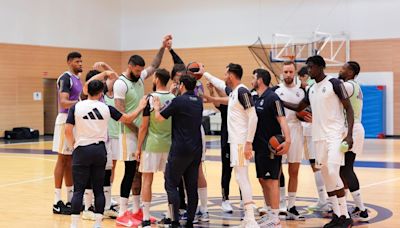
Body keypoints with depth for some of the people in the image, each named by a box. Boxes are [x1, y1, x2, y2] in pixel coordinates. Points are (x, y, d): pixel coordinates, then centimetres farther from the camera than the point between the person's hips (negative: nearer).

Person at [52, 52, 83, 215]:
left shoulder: (77, 79, 16)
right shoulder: (65, 78, -13)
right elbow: (63, 102, -23)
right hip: (66, 120, -9)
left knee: (71, 160, 11)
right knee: (62, 159, -6)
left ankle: (70, 200, 17)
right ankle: (57, 202, -1)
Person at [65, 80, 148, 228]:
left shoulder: (76, 107, -3)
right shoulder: (106, 108, 2)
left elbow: (68, 130, -8)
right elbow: (128, 119, 11)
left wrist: (72, 146, 8)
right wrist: (140, 107, 26)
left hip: (82, 150, -2)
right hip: (100, 150, 2)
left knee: (78, 189, 1)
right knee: (98, 189, 10)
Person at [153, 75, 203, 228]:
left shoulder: (179, 101, -10)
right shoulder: (198, 102, 10)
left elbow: (159, 117, -6)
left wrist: (157, 106, 14)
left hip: (180, 150, -6)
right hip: (196, 149, 6)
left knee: (171, 185, 0)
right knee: (192, 187, 8)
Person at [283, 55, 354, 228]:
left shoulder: (334, 83, -8)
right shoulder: (311, 90, 14)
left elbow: (349, 109, -10)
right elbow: (298, 108, 28)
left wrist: (349, 134, -19)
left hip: (335, 135, -7)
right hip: (319, 137, 7)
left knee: (333, 173, -16)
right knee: (326, 175, 6)